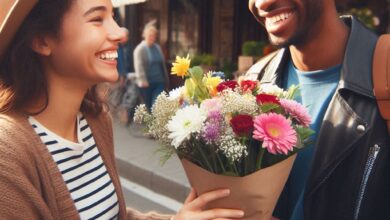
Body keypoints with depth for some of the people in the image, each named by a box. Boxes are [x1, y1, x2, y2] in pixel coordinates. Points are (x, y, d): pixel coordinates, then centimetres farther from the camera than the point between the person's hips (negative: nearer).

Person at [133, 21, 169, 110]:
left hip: (159, 82, 4)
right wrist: (143, 81, -20)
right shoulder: (140, 49, -6)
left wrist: (166, 79, 16)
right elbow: (139, 66, -14)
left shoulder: (157, 47, 12)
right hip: (147, 83, -4)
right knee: (148, 106, 7)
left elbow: (162, 64, 16)